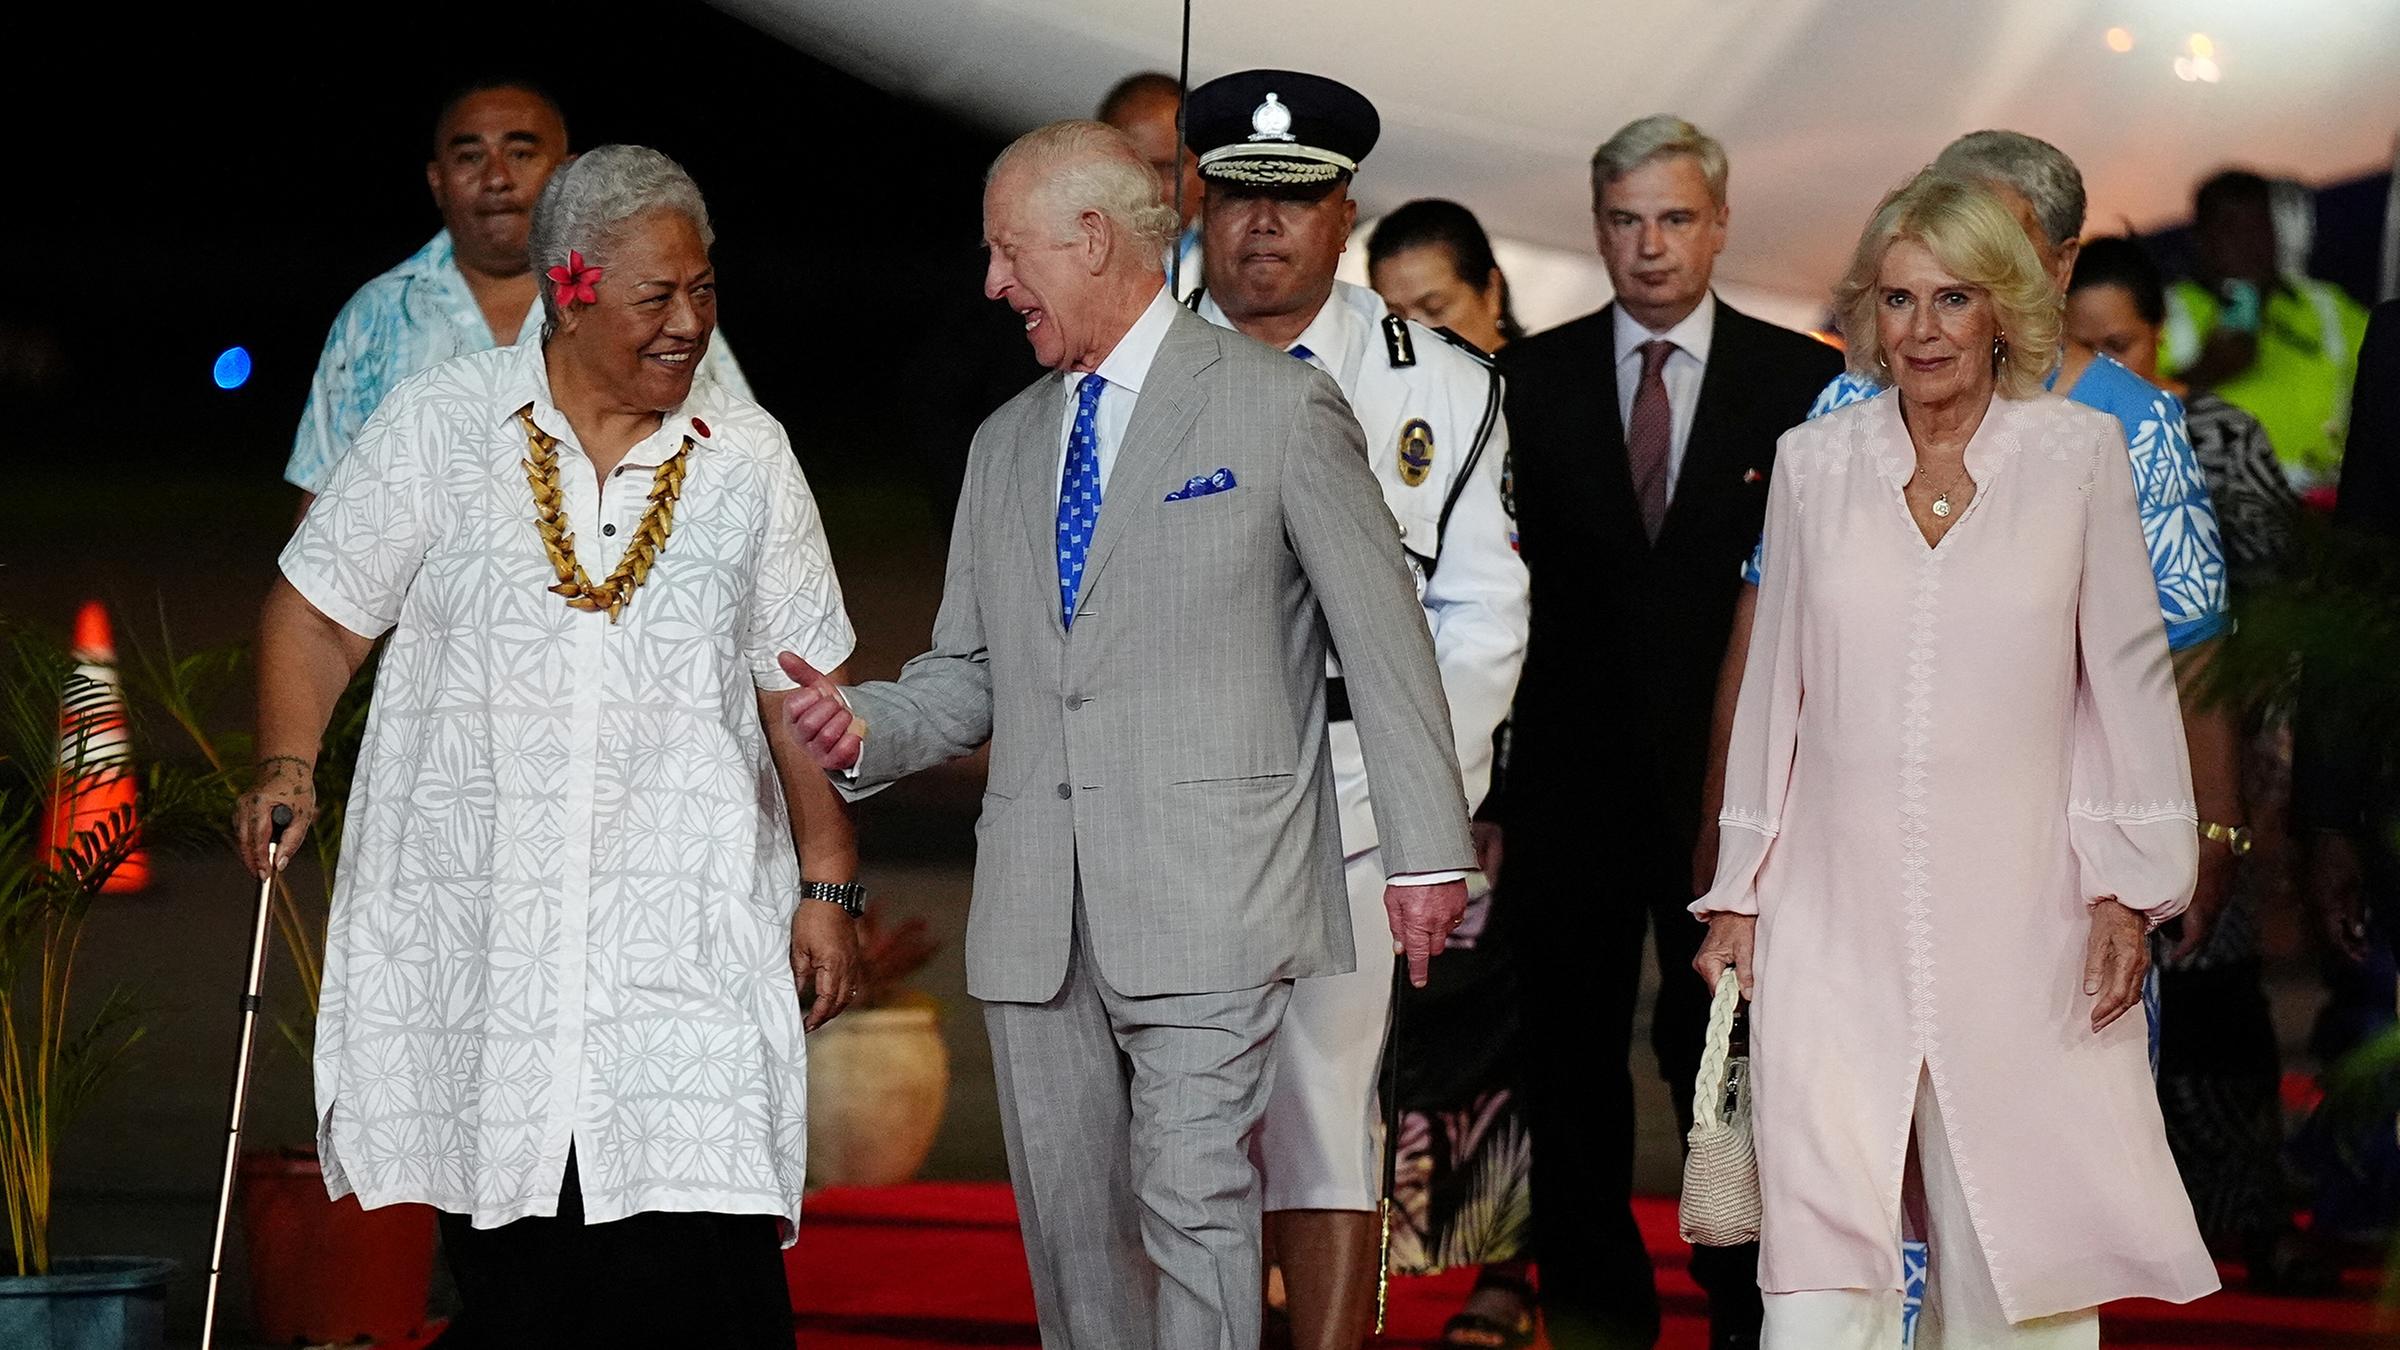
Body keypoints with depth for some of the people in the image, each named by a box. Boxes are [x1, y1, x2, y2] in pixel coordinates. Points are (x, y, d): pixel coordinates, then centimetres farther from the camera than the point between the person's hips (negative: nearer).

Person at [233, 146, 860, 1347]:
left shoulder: (747, 458, 8)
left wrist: (827, 886, 6)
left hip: (683, 944, 0)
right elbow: (317, 613, 7)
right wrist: (286, 769, -9)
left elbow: (797, 695, 11)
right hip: (475, 928, 0)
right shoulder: (440, 426, 4)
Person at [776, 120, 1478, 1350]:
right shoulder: (1005, 445, 18)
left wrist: (1427, 853, -2)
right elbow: (968, 672, 19)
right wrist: (864, 728, -2)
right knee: (1069, 1224, 7)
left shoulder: (1278, 405, 1)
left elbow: (1383, 635, 1)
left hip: (1206, 892, -6)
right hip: (1037, 912, 6)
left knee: (1193, 1204, -13)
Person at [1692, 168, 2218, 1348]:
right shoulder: (1814, 463, 7)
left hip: (2018, 915, -1)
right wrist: (1739, 893, 12)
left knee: (2007, 1246, 0)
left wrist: (2127, 889, 0)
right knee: (1819, 1242, -9)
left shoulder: (2080, 454, 2)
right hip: (1836, 917, 1)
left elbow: (2127, 675, 5)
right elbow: (1773, 686, 13)